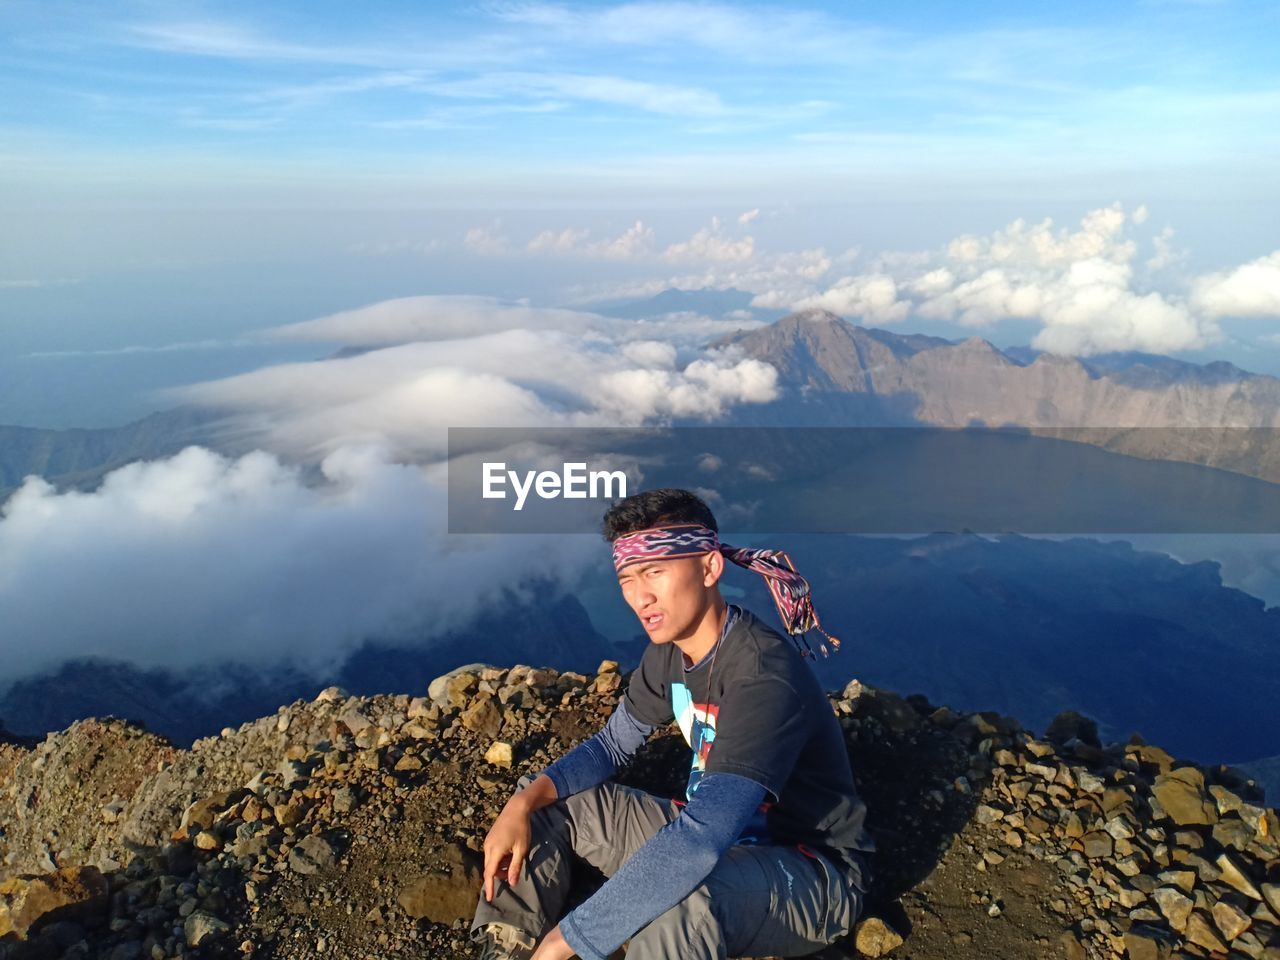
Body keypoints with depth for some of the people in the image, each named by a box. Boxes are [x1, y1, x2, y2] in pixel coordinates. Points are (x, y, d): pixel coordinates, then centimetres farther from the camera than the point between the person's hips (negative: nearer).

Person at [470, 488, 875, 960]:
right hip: (722, 835, 8)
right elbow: (612, 743, 8)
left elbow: (699, 840, -41)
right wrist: (525, 800, -10)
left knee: (678, 907, -40)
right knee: (550, 803, 4)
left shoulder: (764, 676, -32)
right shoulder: (671, 650, -6)